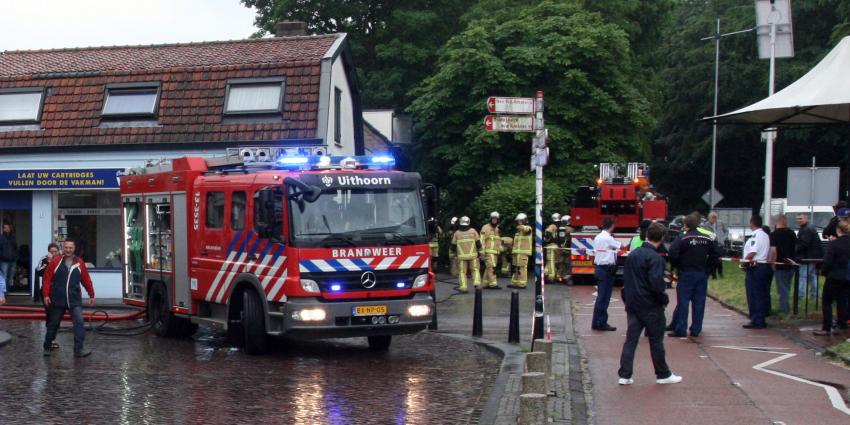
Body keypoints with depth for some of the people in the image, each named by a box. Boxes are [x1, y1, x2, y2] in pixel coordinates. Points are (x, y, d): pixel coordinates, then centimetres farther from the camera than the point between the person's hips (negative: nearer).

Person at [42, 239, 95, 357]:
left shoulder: (79, 263, 3)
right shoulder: (55, 262, -2)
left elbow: (86, 280, 8)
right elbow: (47, 278, -1)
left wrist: (91, 295, 13)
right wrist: (46, 294, -7)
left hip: (75, 300, 0)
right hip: (57, 301, 0)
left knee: (79, 323, -13)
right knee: (53, 324, 12)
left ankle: (79, 349, -12)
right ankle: (47, 347, 29)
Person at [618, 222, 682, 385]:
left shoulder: (632, 254, 8)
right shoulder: (655, 258, -18)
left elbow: (625, 279, 14)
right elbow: (656, 283, -24)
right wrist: (664, 299, -9)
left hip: (632, 305, 6)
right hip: (650, 306, -6)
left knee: (631, 339, 7)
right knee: (656, 341, 6)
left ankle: (624, 375, 4)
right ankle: (663, 374, 17)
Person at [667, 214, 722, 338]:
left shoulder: (682, 239, -10)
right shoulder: (707, 239, 5)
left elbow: (673, 254, -20)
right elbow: (716, 253, 7)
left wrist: (678, 266, -4)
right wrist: (708, 267, 11)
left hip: (686, 273, -4)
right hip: (702, 274, 4)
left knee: (683, 302, -1)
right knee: (699, 302, 8)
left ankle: (680, 330, -3)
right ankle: (696, 330, 10)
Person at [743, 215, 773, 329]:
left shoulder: (756, 235, -15)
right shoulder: (765, 235, 15)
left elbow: (752, 253, -21)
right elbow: (768, 252, 16)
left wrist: (743, 262, -9)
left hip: (755, 267, -10)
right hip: (764, 266, 10)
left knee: (754, 295, -5)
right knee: (762, 295, 12)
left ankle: (756, 321, -4)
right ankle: (760, 320, 17)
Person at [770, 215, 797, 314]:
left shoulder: (774, 234, -14)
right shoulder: (791, 232, 4)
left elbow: (773, 250, -22)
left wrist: (772, 263, -12)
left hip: (780, 265, -6)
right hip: (791, 264, 6)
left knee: (782, 289, 1)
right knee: (787, 288, 18)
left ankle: (784, 310, 4)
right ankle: (786, 308, 26)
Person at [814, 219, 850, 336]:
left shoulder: (834, 244, -17)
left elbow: (827, 262, -17)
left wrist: (825, 272, 0)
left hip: (834, 277, -5)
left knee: (827, 302, 3)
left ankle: (826, 329, 0)